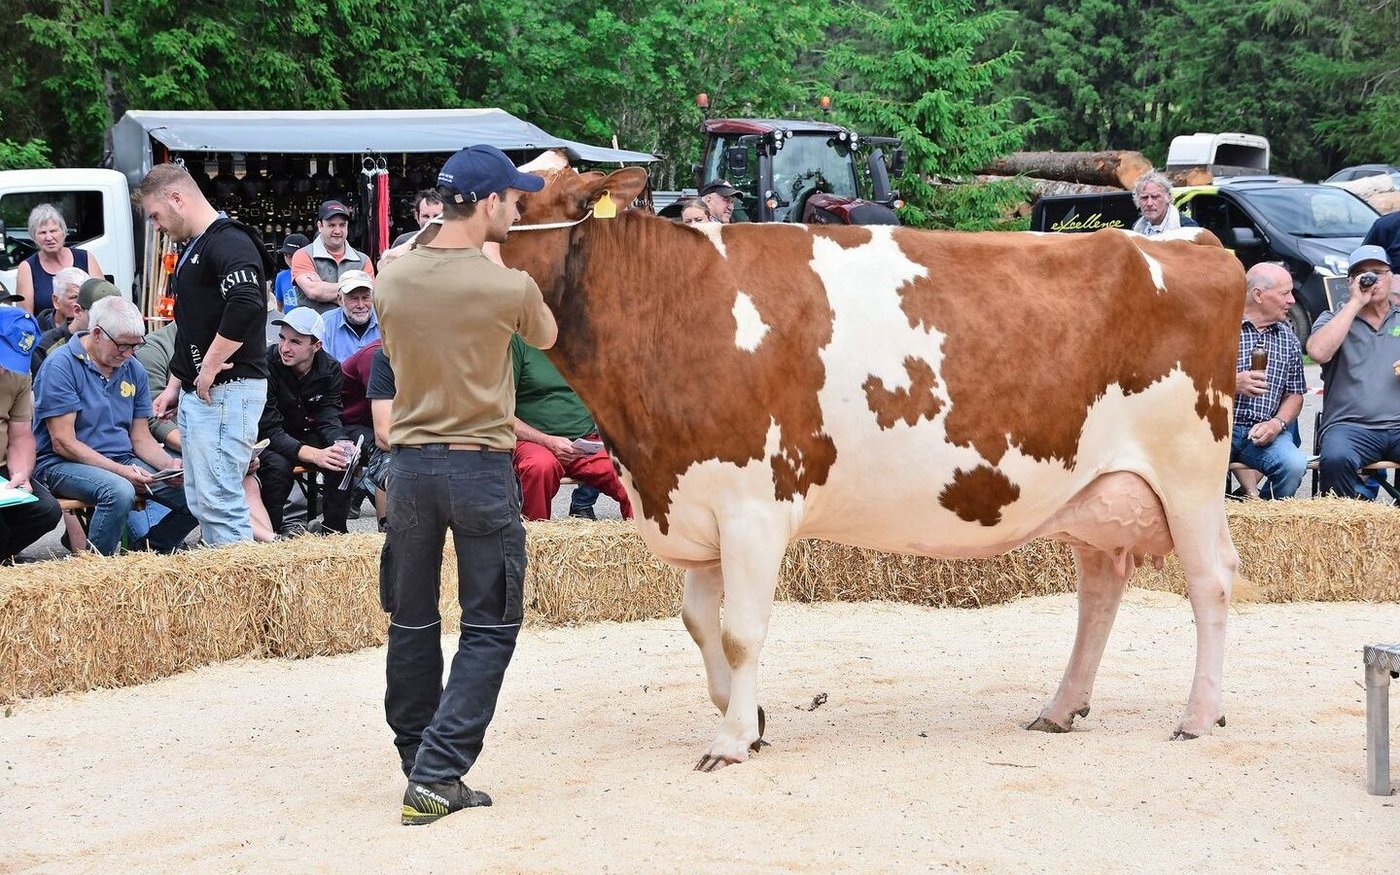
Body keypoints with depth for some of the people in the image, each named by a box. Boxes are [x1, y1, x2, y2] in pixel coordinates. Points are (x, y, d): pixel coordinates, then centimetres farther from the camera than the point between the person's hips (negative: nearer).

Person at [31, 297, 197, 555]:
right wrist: (119, 471, -22)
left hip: (123, 461, 7)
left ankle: (148, 551, 9)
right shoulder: (61, 366, -11)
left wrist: (170, 465, -8)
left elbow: (141, 437, 13)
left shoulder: (133, 370, 9)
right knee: (119, 492, -38)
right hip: (63, 464, -7)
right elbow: (63, 443, -15)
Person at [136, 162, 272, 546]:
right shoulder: (192, 249, 20)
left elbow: (246, 306, -28)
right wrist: (175, 385, 22)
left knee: (219, 499, -13)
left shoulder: (229, 242, -13)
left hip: (227, 391, -11)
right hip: (196, 395, 11)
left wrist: (209, 369, -21)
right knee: (200, 501, 11)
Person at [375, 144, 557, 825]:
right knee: (489, 627, 4)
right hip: (481, 467, -4)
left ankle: (423, 770, 21)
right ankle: (438, 775, -6)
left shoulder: (392, 281, -1)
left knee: (412, 623, 14)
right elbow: (546, 337, 9)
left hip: (409, 462, 4)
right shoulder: (508, 287, -13)